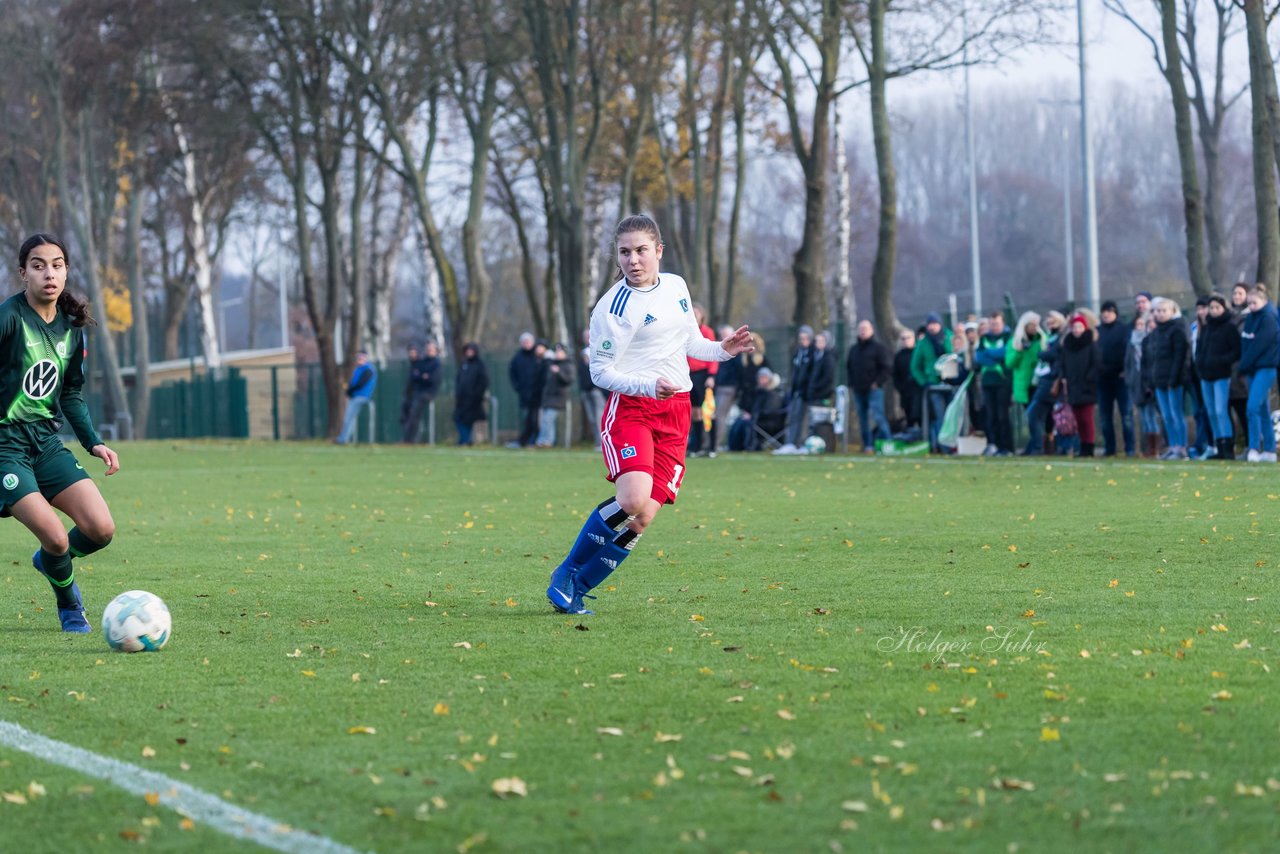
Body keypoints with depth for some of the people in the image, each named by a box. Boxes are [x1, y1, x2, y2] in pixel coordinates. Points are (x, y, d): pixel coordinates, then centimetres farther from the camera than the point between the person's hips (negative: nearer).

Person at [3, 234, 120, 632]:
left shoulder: (72, 327, 6)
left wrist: (93, 442, 9)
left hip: (47, 442, 6)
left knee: (101, 530, -7)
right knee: (56, 538, -17)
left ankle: (50, 560, 27)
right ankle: (69, 603, 15)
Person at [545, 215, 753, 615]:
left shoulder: (676, 286, 11)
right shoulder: (614, 307, -10)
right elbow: (600, 371, -10)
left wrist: (723, 350, 7)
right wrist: (648, 385, -24)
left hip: (676, 413, 6)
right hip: (630, 408, -6)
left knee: (642, 519, -6)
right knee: (633, 501, -27)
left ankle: (577, 589, 7)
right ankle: (567, 573, -7)